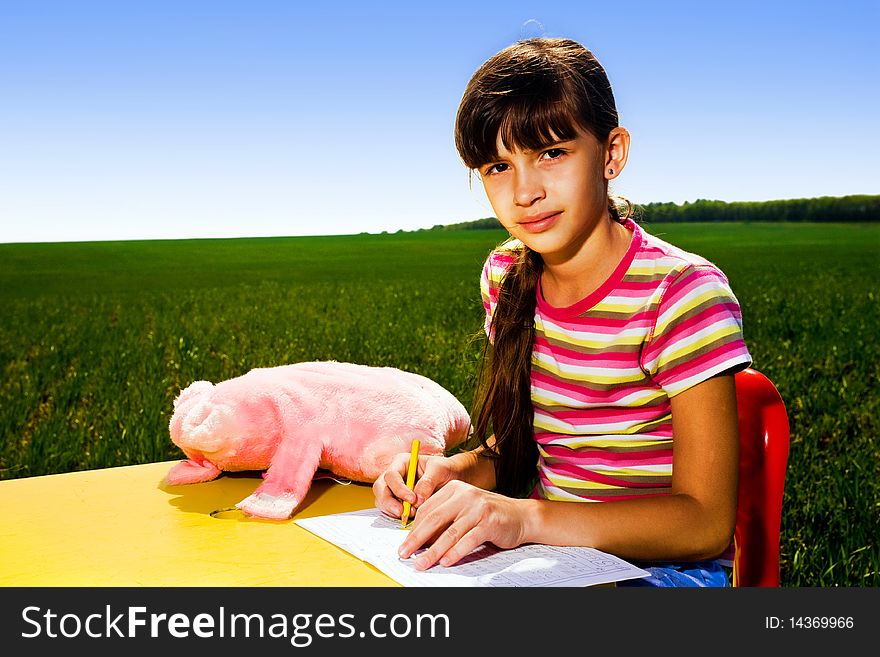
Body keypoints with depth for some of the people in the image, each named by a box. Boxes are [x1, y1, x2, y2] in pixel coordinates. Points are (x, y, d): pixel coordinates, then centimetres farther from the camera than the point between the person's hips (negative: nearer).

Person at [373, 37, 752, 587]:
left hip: (663, 567, -5)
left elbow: (705, 523, -21)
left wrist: (526, 517, -33)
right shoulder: (505, 277, 1)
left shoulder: (682, 294, -19)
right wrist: (457, 472, -11)